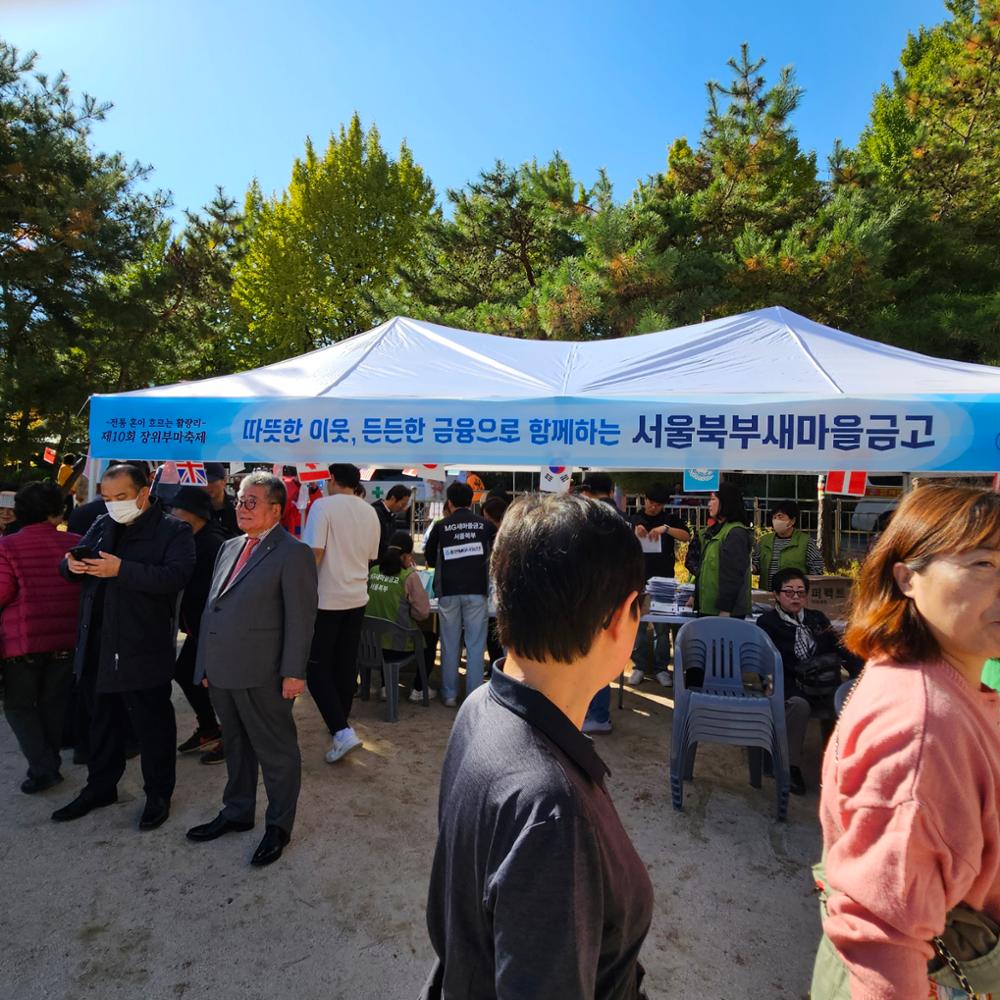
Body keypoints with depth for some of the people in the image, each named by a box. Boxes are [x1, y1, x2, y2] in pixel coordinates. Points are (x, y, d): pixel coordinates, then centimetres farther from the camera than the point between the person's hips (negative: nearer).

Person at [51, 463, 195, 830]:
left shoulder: (173, 530, -9)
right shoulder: (101, 525, 11)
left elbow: (176, 576, -23)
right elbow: (72, 564, 14)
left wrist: (122, 570, -30)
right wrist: (72, 564, -9)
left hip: (143, 647, -6)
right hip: (96, 645, 6)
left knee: (152, 723, 7)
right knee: (102, 720, 21)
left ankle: (158, 793, 24)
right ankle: (100, 787, 39)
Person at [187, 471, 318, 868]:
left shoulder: (293, 553, -11)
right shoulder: (230, 547, 13)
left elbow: (300, 617, -15)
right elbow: (212, 607, 17)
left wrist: (294, 672, -17)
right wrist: (205, 663, 15)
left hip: (262, 675, -8)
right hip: (222, 671, 8)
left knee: (276, 751, 8)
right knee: (235, 746, 22)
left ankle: (279, 825, 25)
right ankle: (237, 812, 40)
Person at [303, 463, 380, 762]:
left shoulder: (323, 505, -12)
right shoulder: (370, 513, 6)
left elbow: (314, 552, -18)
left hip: (326, 599, -6)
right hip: (357, 598, 6)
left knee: (317, 668, 3)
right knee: (346, 666, 15)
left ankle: (342, 731, -6)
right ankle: (340, 725, 26)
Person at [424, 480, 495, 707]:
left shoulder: (441, 526, 3)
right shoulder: (485, 525, 4)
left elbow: (430, 559, 13)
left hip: (449, 591, 0)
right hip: (477, 590, 0)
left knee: (450, 645, 10)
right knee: (475, 645, 5)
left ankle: (450, 694, 17)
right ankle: (474, 696, 7)